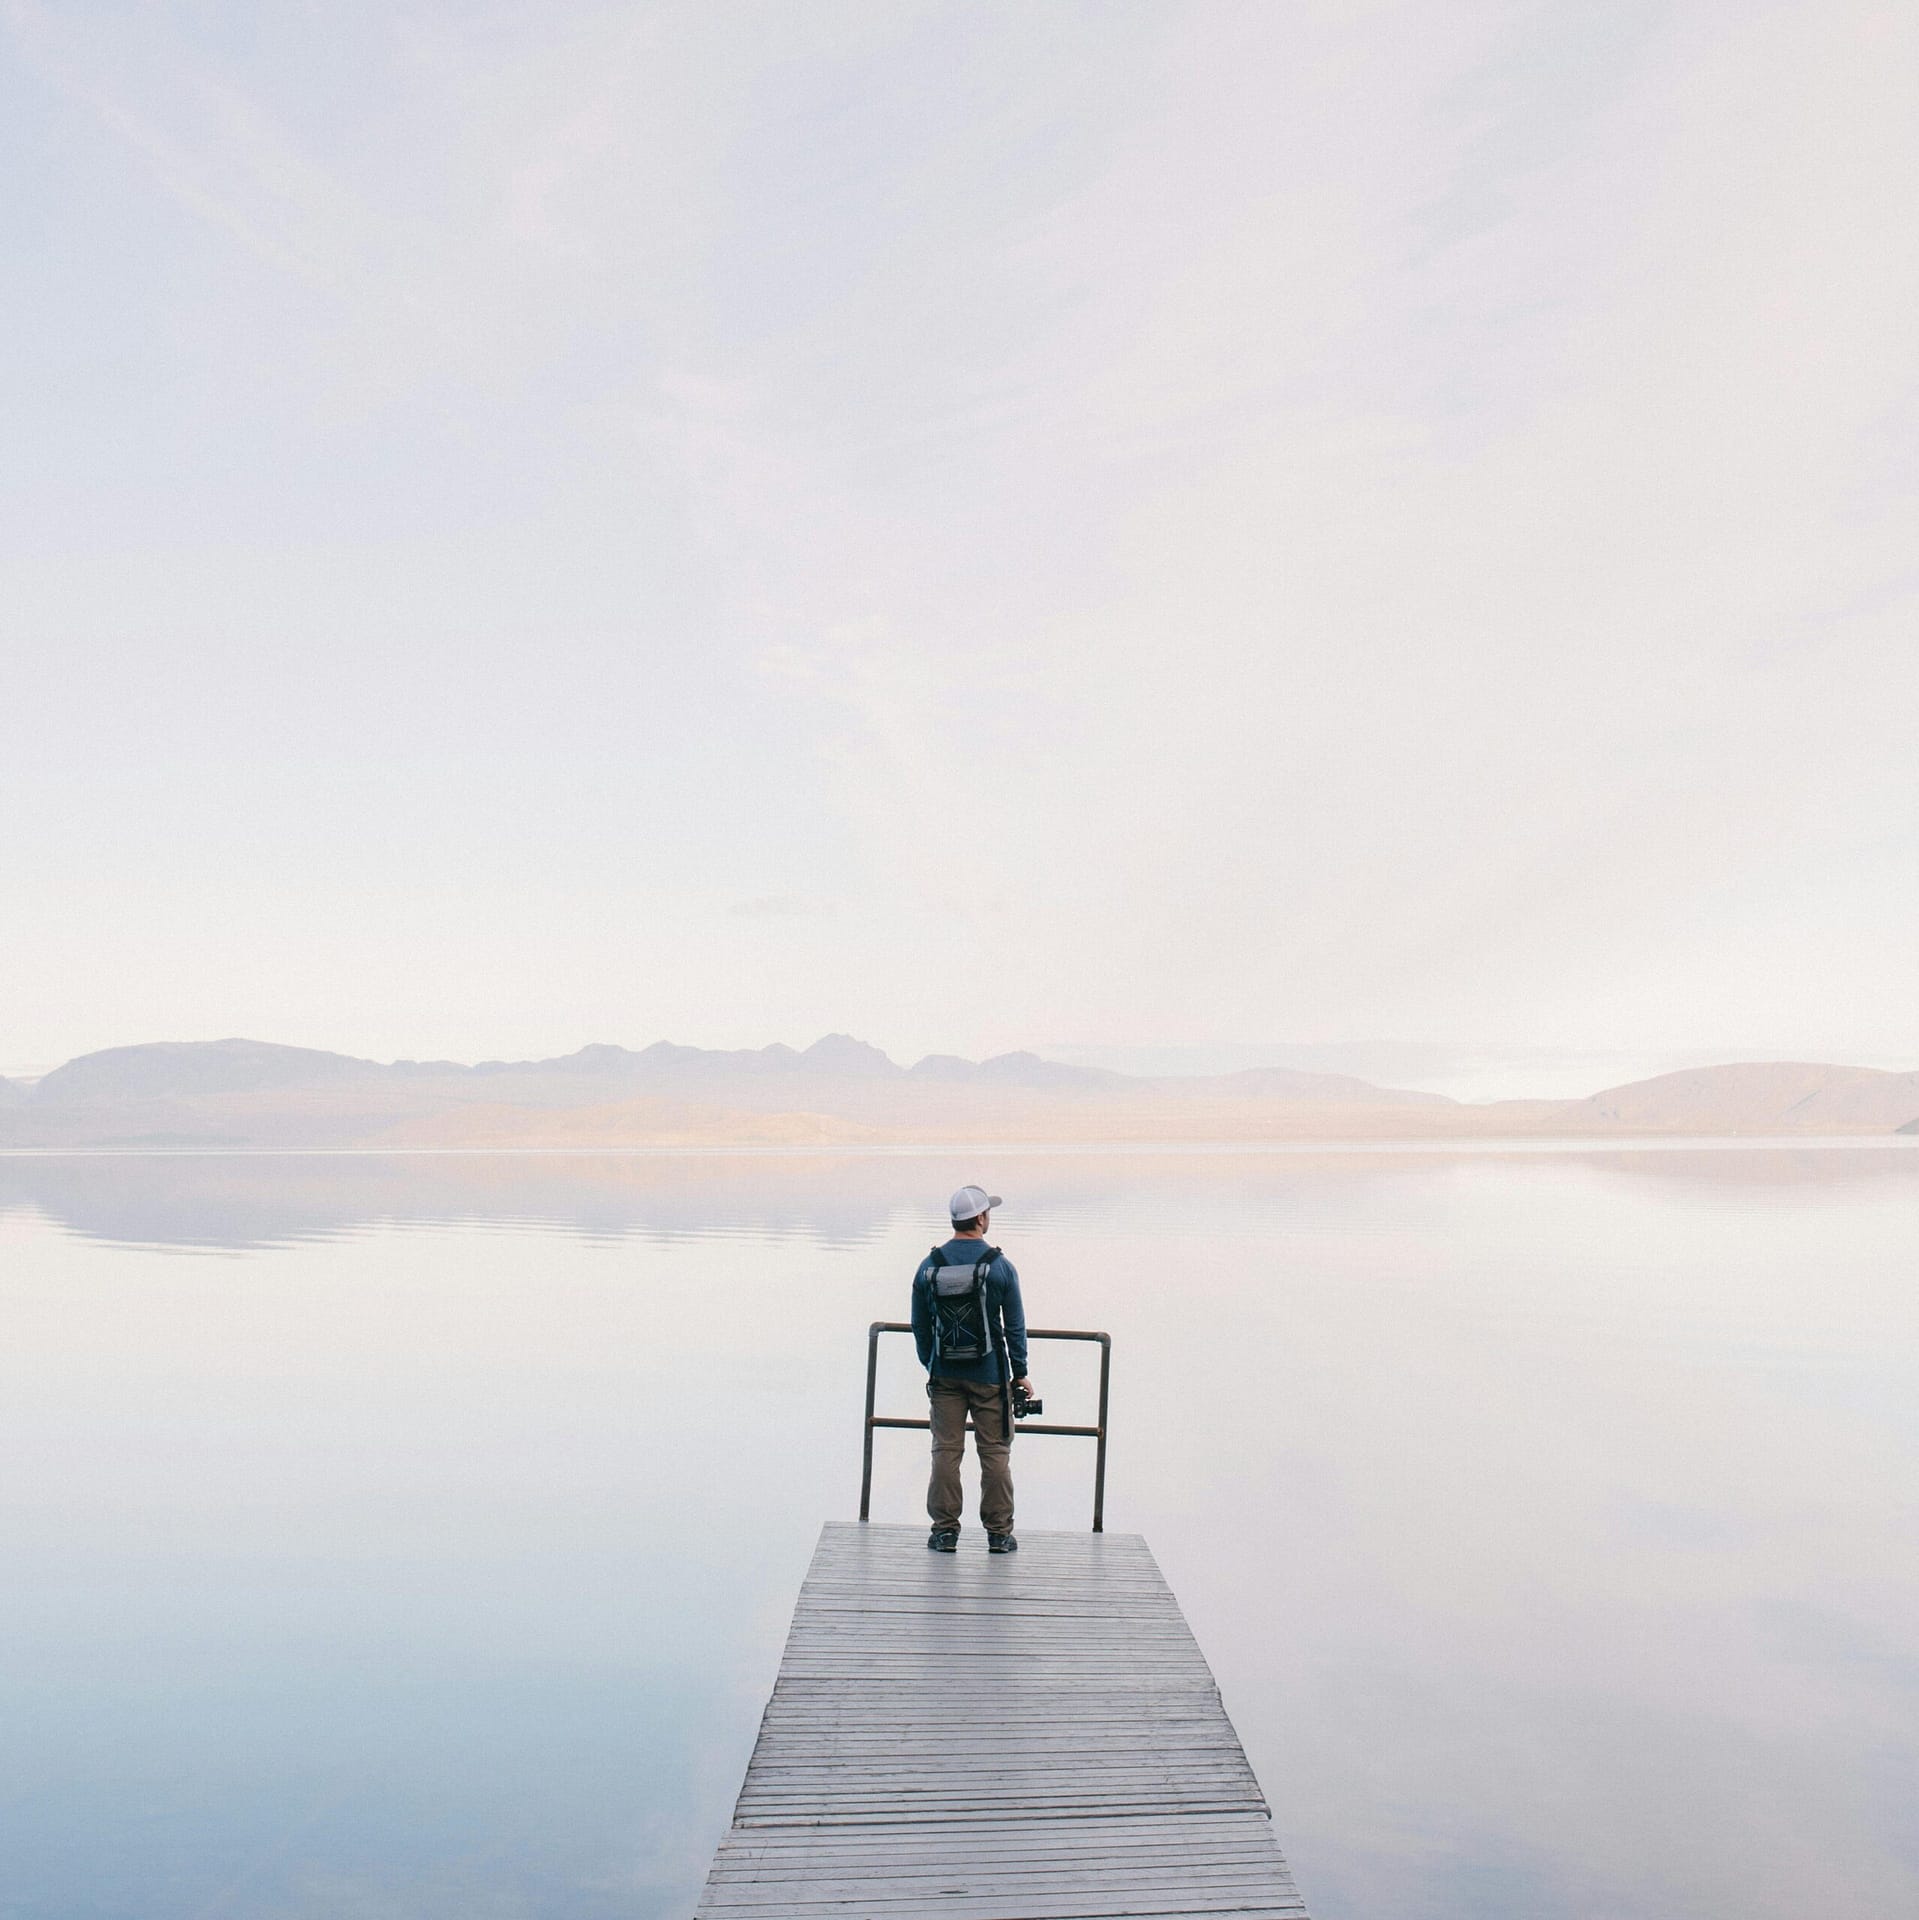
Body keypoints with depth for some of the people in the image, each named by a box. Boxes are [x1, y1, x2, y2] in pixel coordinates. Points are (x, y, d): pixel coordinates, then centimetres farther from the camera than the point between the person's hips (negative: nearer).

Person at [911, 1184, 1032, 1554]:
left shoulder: (929, 1266, 0)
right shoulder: (999, 1266, -8)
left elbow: (920, 1326, 8)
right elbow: (1015, 1326, -4)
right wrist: (1020, 1373, 6)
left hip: (944, 1375, 2)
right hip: (990, 1376, -2)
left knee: (946, 1450, 8)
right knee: (995, 1453, 5)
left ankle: (945, 1530, 11)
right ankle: (999, 1533, 11)